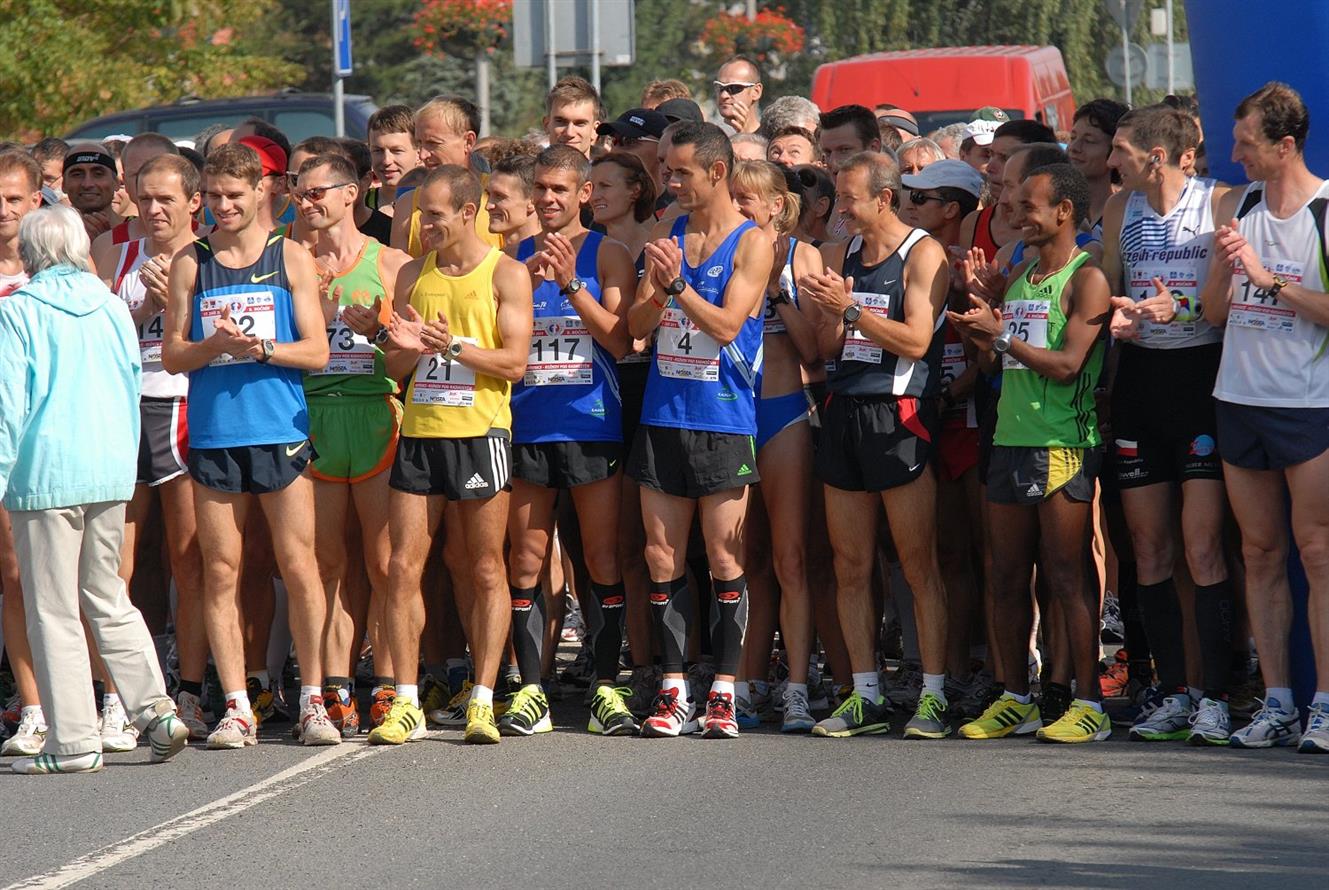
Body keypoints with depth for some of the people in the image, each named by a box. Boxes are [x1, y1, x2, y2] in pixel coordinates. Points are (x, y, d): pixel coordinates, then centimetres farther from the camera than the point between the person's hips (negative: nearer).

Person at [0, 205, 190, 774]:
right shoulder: (112, 306, 9)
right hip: (111, 471, 6)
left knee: (54, 612, 0)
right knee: (109, 599, 16)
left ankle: (75, 742, 0)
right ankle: (156, 710, 6)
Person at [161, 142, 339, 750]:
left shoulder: (291, 258, 5)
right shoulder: (190, 263, 8)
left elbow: (316, 351, 2)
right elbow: (172, 356, 7)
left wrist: (261, 347, -14)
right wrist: (216, 344, -12)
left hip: (281, 430, -1)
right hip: (213, 433, 1)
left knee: (299, 568, -2)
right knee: (221, 573, 1)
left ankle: (312, 700, 7)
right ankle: (236, 707, 6)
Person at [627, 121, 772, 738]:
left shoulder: (751, 243, -3)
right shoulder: (667, 235, 11)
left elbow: (727, 324, -11)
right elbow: (636, 327, 8)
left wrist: (679, 284, -21)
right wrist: (657, 292, -12)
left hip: (724, 419, -5)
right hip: (662, 415, 5)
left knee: (724, 559, -3)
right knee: (663, 558, 3)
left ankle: (723, 691, 1)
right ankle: (673, 690, 7)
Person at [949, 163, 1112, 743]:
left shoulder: (1086, 278, -6)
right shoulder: (1017, 277, 18)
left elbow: (1067, 365, -15)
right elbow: (992, 359, 19)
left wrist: (1000, 331, -14)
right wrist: (980, 300, 8)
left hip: (1063, 444, -8)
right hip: (1010, 438, 8)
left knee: (1066, 577, -8)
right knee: (1008, 579, 8)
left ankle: (1089, 705, -5)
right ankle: (1016, 701, 14)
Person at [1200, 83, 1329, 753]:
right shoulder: (1236, 206, 12)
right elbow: (1214, 312, 13)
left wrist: (1269, 277, -16)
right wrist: (1224, 265, -6)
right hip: (1241, 398, 6)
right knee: (1261, 554, 6)